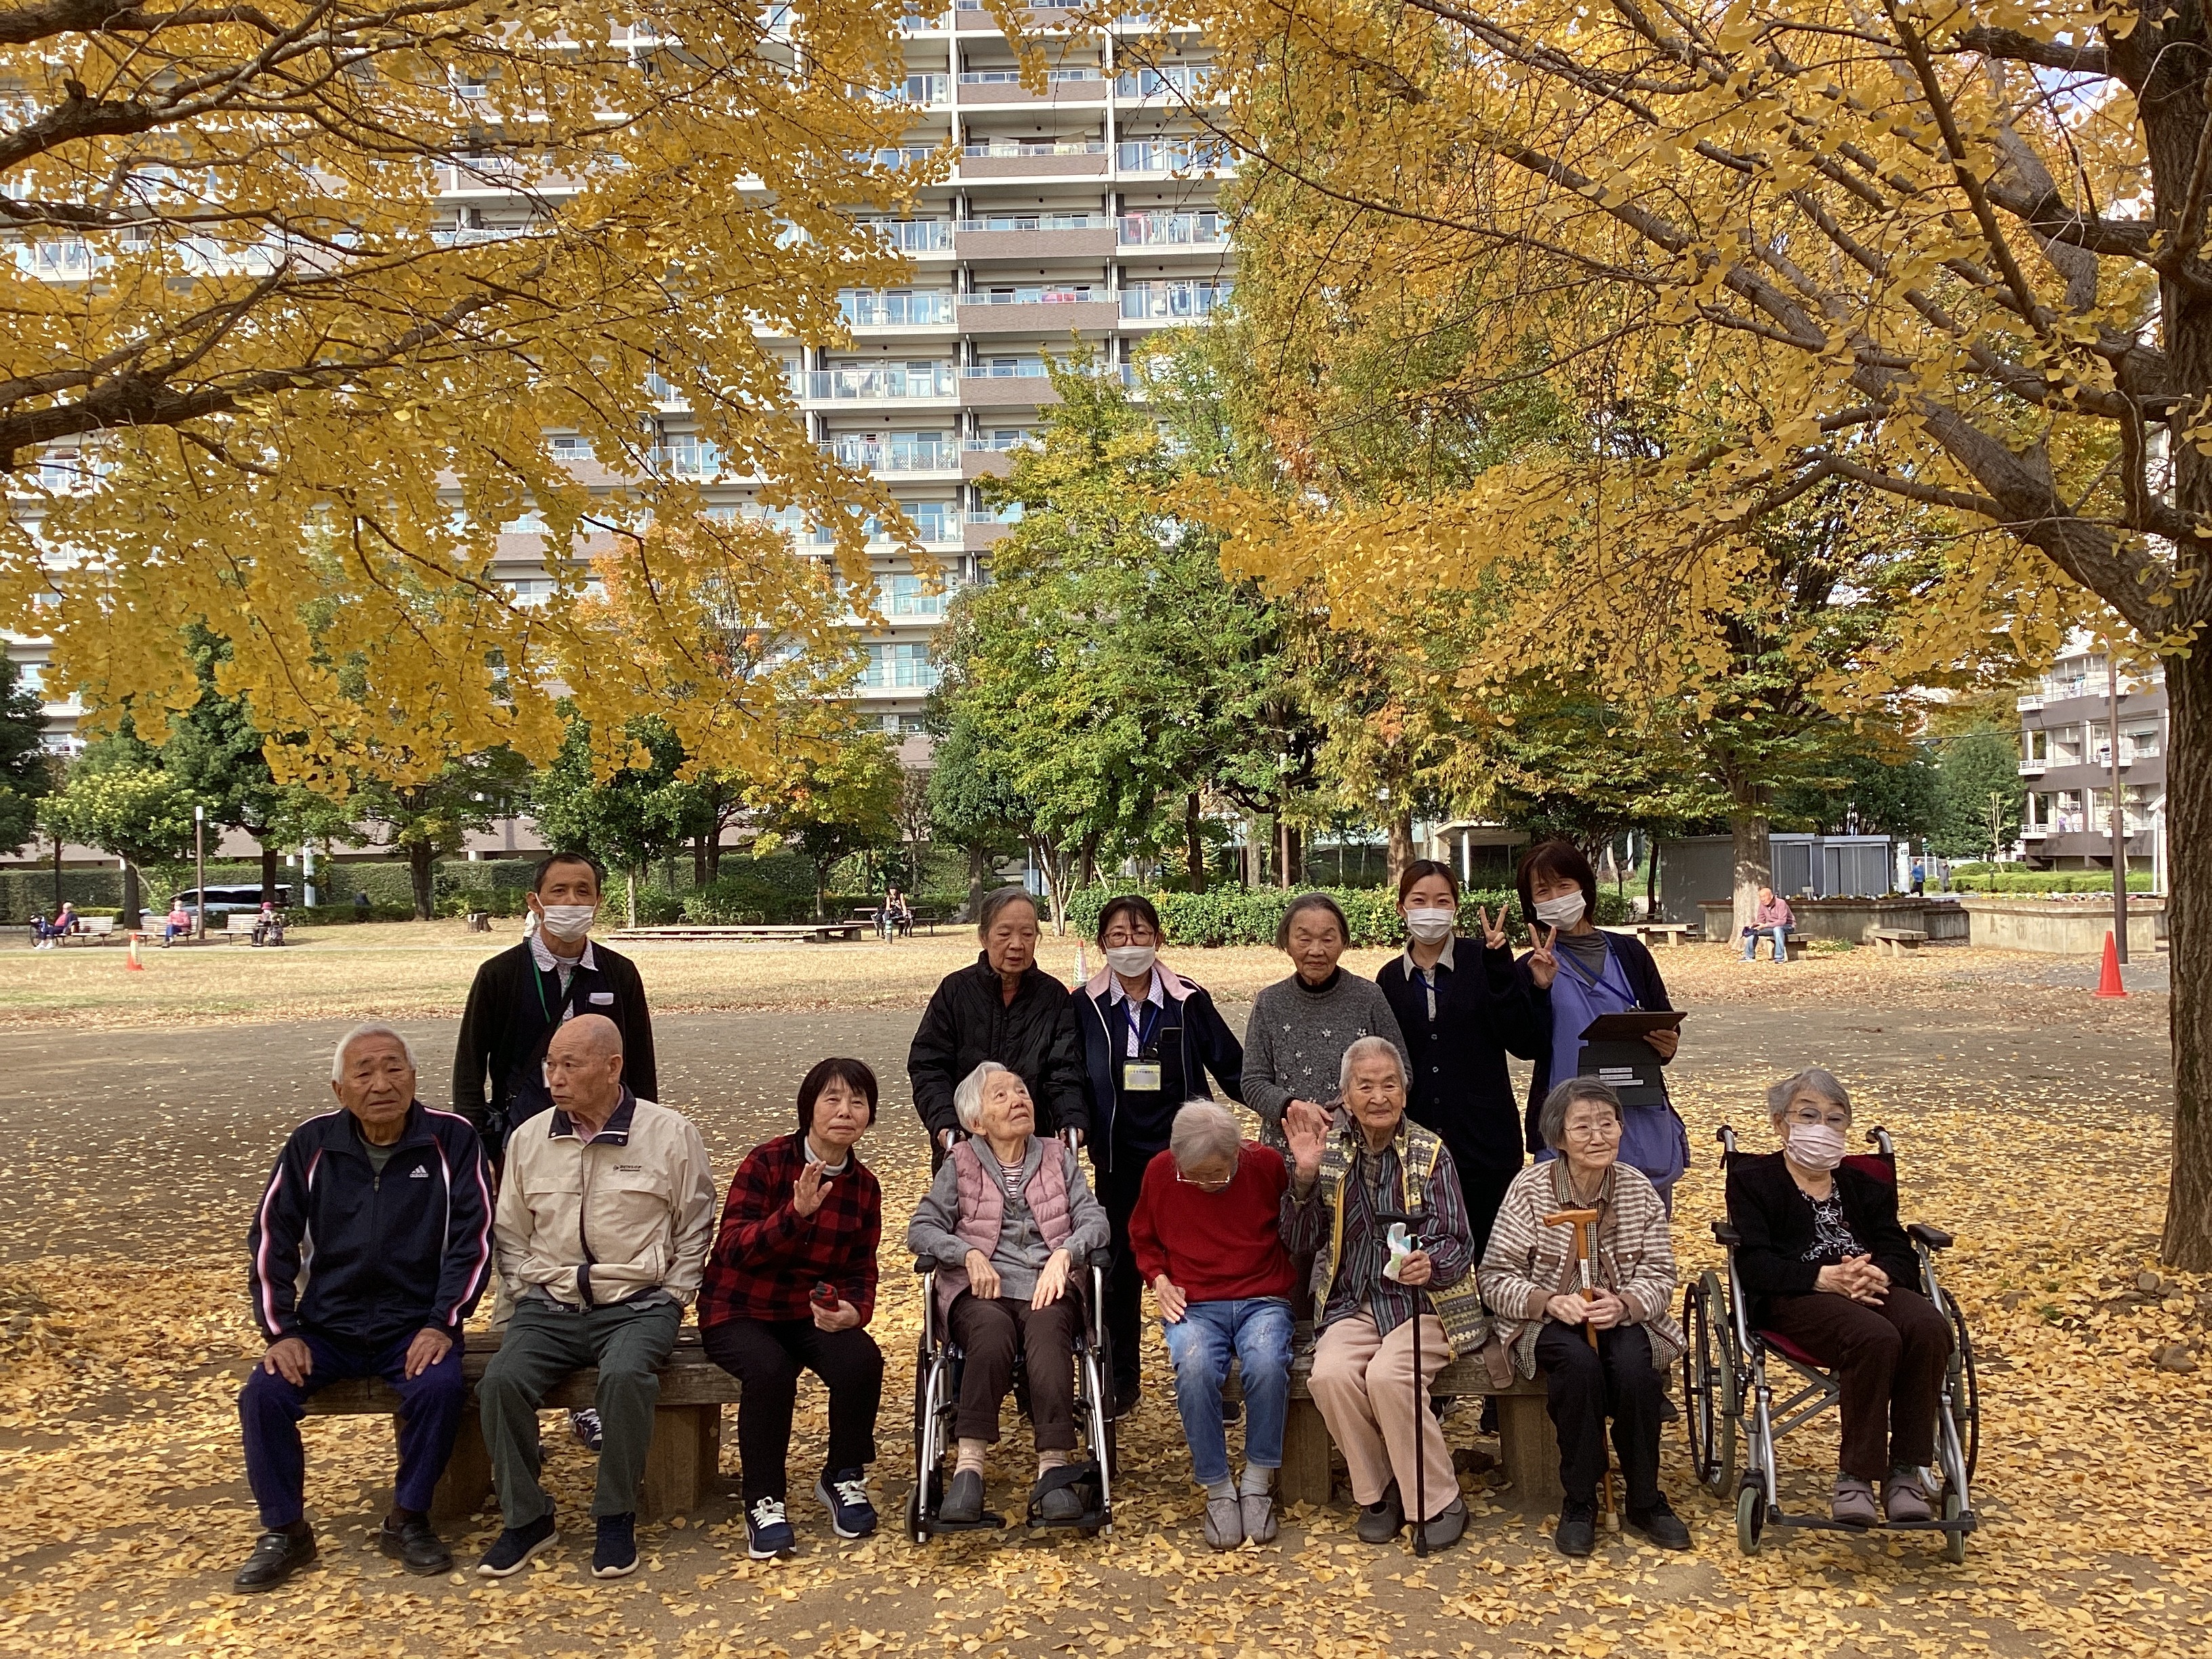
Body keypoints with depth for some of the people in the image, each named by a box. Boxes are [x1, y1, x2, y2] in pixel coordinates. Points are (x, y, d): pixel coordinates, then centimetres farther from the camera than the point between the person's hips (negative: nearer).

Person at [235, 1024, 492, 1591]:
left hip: (415, 1325, -2)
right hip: (326, 1324, 2)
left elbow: (472, 1239, -6)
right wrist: (282, 1332, -6)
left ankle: (408, 1521, -6)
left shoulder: (451, 1139, -6)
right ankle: (284, 1531, 1)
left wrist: (442, 1323, -15)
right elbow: (271, 1239, 3)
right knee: (264, 1394, -20)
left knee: (440, 1386, -29)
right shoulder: (311, 1144, 0)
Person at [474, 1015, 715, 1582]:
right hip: (550, 1307, 3)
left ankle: (617, 1517, -11)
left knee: (625, 1376, -33)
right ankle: (526, 1517, -3)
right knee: (502, 1381, -24)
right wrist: (529, 1291, 3)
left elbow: (695, 1230, 5)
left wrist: (669, 1301, -1)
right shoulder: (528, 1138, 6)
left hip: (637, 1305, -3)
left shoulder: (670, 1134, -3)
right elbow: (510, 1233, 16)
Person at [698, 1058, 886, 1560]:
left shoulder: (864, 1187, 2)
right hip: (738, 1312, -4)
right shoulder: (767, 1161, -13)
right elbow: (732, 1249, -20)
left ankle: (843, 1478, 2)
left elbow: (860, 1272, 5)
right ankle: (763, 1502, -13)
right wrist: (797, 1213, -35)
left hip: (813, 1314, 4)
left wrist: (853, 1312, -19)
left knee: (863, 1362, -25)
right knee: (771, 1369, -34)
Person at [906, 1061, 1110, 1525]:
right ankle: (968, 1467, -41)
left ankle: (1053, 1469, -42)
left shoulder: (1059, 1157, 18)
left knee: (1048, 1328, -34)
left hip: (1046, 1285, 1)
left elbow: (1094, 1220, 8)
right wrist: (970, 1254, -12)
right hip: (980, 1289, -1)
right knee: (993, 1331, -36)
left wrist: (1064, 1254, -12)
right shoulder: (960, 1164, 14)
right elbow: (920, 1228, 5)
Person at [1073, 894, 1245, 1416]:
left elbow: (1232, 1068, 0)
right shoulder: (1085, 1007, -2)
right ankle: (1122, 1381, 23)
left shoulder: (1189, 1002, -4)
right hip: (1118, 1160, 1)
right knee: (1121, 1268, 11)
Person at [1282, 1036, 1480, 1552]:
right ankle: (1378, 1492, -2)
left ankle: (1439, 1502, -8)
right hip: (1354, 1305, 3)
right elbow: (1300, 1240, 4)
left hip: (1424, 1303, -3)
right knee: (1329, 1376, -26)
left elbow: (1457, 1242, -5)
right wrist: (1305, 1176, -12)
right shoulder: (1330, 1152, 5)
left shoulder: (1430, 1154, -2)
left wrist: (1430, 1264, -28)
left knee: (1387, 1376, -30)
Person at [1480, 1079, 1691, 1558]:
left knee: (1634, 1367, -29)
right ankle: (1579, 1504, -14)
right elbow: (1496, 1278, -9)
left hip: (1622, 1316, 2)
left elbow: (1660, 1276, -2)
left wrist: (1624, 1304, -23)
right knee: (1579, 1364, -33)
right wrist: (1549, 1301, -27)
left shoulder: (1639, 1189, -2)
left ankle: (1645, 1500, -7)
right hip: (1547, 1320, -2)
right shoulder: (1529, 1188, -10)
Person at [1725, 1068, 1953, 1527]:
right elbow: (1754, 1265, -5)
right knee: (1875, 1338, -35)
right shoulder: (1752, 1180, 11)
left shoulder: (1867, 1187, 27)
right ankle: (1855, 1475, -23)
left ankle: (1905, 1470, -21)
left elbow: (1901, 1255, 10)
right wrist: (1823, 1277, -22)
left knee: (1929, 1328, -30)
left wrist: (1878, 1274, -15)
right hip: (1793, 1298, -5)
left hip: (1872, 1288, 5)